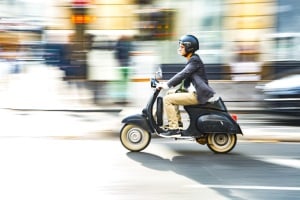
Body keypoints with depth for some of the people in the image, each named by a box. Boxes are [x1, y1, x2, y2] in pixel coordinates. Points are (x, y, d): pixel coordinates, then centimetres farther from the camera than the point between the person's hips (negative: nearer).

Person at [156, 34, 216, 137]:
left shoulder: (194, 60, -13)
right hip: (194, 92, 10)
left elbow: (183, 74, -22)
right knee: (170, 94, 20)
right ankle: (178, 121, 19)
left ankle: (174, 128, -14)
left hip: (197, 95, -10)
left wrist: (166, 85, -22)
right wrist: (167, 83, 12)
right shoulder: (192, 60, 17)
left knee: (167, 99, -15)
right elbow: (182, 75, 20)